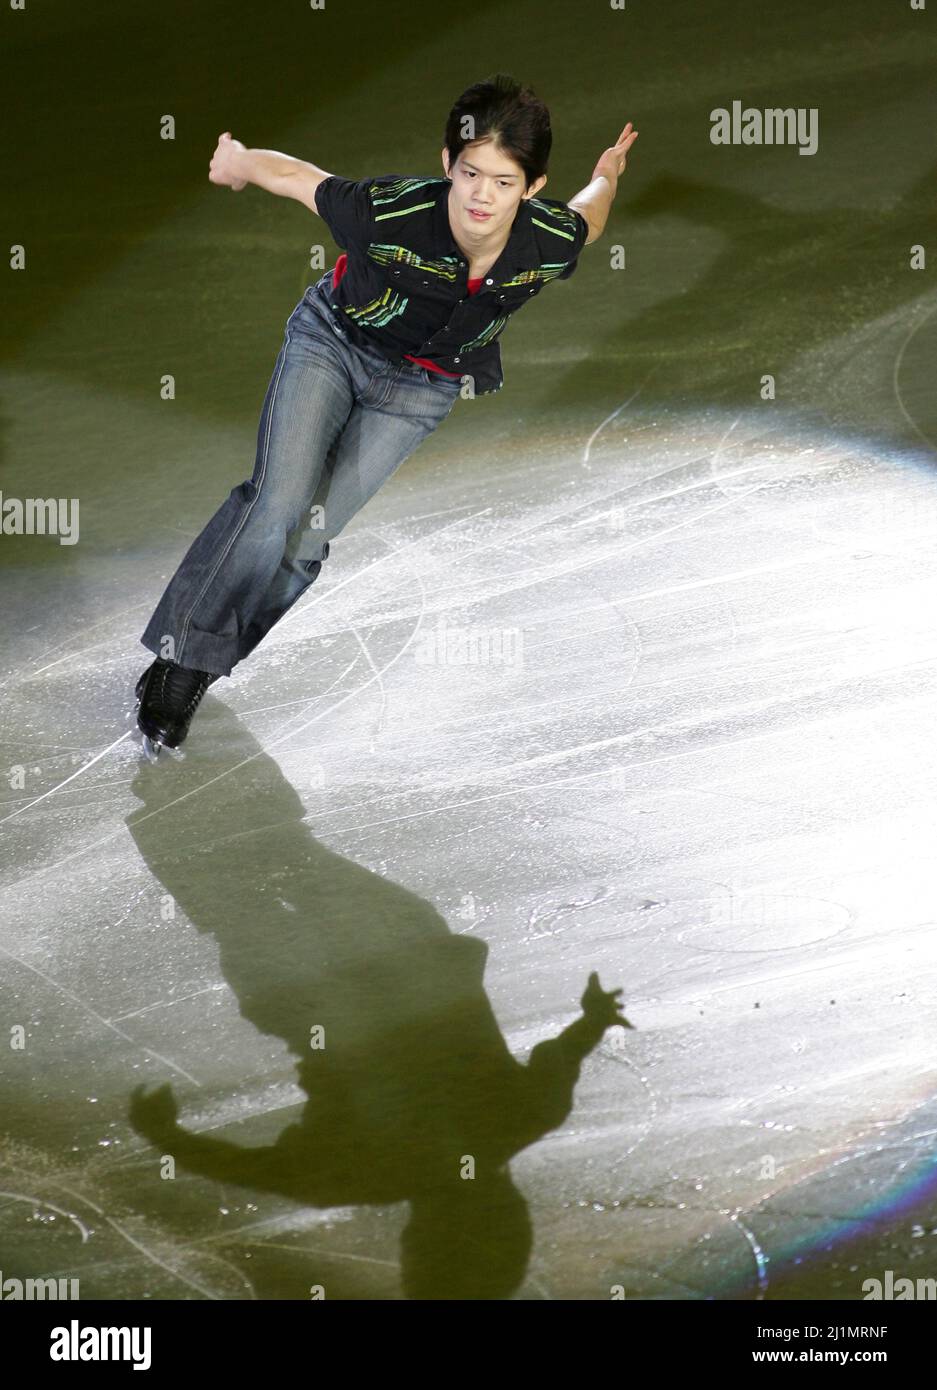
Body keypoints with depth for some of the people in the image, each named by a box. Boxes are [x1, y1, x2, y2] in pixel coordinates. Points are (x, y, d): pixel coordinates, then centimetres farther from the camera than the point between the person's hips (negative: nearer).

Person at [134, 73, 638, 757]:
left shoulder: (553, 244, -26)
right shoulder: (390, 213, -34)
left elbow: (588, 214, 0)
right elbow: (295, 173, -15)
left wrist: (606, 177, 23)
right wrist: (235, 161, 5)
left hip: (421, 387, 2)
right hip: (332, 340, -2)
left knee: (308, 540, -8)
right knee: (280, 507, -21)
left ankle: (208, 665, 12)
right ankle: (181, 657, -4)